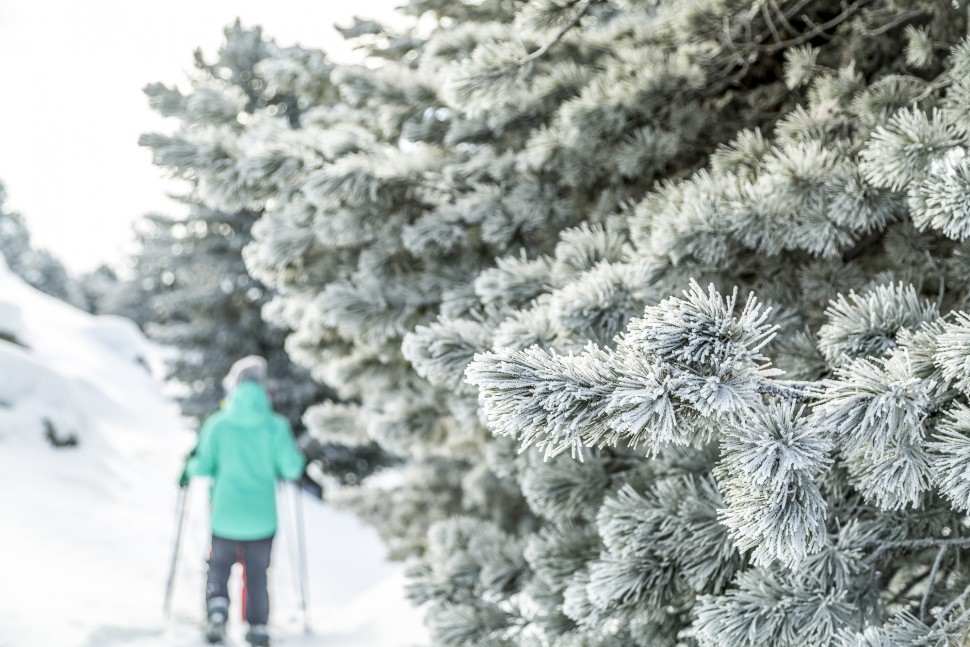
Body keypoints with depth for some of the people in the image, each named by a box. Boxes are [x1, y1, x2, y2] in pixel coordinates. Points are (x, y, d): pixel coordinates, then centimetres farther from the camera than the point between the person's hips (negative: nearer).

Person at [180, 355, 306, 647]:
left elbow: (204, 467, -5)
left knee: (219, 565, 14)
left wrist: (189, 468, 17)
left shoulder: (217, 424, -7)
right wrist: (297, 458, 15)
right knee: (257, 573, 13)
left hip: (225, 516, 0)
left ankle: (217, 607, -11)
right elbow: (291, 469, -8)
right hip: (262, 518, 1)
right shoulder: (276, 426, -7)